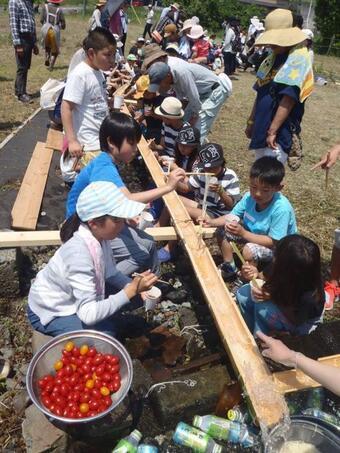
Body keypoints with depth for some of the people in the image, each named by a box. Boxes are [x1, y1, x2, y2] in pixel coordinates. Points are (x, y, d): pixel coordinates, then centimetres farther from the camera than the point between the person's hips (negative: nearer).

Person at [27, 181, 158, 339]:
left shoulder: (98, 236, -17)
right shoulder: (79, 253, -39)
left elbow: (111, 273, -3)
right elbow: (88, 315, -39)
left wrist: (136, 287, -19)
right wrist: (131, 290, -38)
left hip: (71, 298, 7)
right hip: (51, 312, -7)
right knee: (109, 334, -21)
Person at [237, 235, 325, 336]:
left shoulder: (310, 296, -39)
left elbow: (295, 321, -24)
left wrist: (271, 297, -33)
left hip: (301, 324, -5)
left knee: (262, 308, -30)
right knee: (243, 293, -5)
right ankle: (251, 332, 14)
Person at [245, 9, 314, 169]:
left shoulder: (298, 60, -13)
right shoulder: (272, 58, 12)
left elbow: (288, 100, -20)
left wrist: (272, 131, -23)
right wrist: (251, 121, 18)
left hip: (280, 132, -8)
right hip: (262, 127, 8)